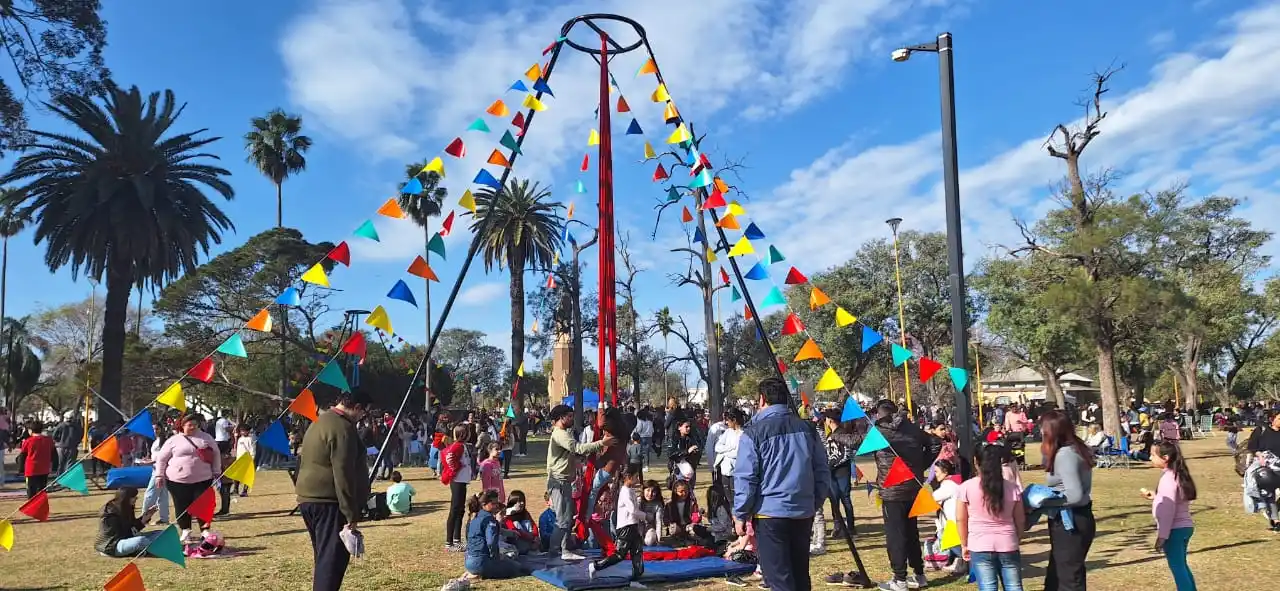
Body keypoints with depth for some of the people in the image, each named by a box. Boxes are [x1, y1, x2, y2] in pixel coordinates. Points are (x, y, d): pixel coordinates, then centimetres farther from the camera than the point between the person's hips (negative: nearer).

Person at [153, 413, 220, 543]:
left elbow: (216, 453, 12)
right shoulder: (174, 440, 1)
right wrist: (159, 475, 1)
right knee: (182, 507, 6)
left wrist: (216, 472, 8)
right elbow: (161, 458, 6)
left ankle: (205, 531, 9)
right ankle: (185, 531, 22)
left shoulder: (206, 437, 6)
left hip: (202, 479, 1)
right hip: (177, 481, -1)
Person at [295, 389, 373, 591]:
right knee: (332, 560, -9)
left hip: (308, 498, 10)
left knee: (323, 557, 19)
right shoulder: (343, 428, -16)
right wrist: (351, 515, -18)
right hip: (328, 503, -10)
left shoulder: (319, 423, 17)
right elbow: (343, 475, -21)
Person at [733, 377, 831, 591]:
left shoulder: (754, 431, -7)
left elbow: (745, 477, -9)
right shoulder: (807, 428, 8)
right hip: (804, 512, 5)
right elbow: (822, 471, 10)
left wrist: (741, 515, -1)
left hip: (770, 512, -5)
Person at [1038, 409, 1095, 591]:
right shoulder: (1075, 449, 8)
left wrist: (1044, 501, -19)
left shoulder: (1064, 455, -21)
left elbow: (1075, 495, -27)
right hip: (1074, 520, 9)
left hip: (1069, 523, -9)